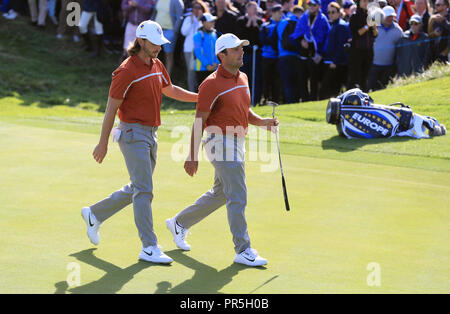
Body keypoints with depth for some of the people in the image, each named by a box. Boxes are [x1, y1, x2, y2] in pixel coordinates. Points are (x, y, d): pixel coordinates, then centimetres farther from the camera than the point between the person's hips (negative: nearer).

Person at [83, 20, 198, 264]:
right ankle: (149, 248, -8)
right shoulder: (126, 71, -14)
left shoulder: (157, 66, 10)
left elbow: (170, 90, 28)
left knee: (137, 190, 16)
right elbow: (111, 108, -11)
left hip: (151, 134, 9)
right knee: (143, 191, -10)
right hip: (133, 133, -9)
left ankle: (94, 214, 33)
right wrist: (103, 143, -8)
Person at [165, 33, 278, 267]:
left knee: (220, 194, 19)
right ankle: (243, 251, -2)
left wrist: (262, 122, 1)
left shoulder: (243, 78, 11)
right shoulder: (212, 84, -14)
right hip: (221, 142, -9)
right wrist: (192, 156, -14)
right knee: (238, 199, -8)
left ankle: (179, 223, 35)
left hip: (237, 142, 9)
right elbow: (199, 122, -13)